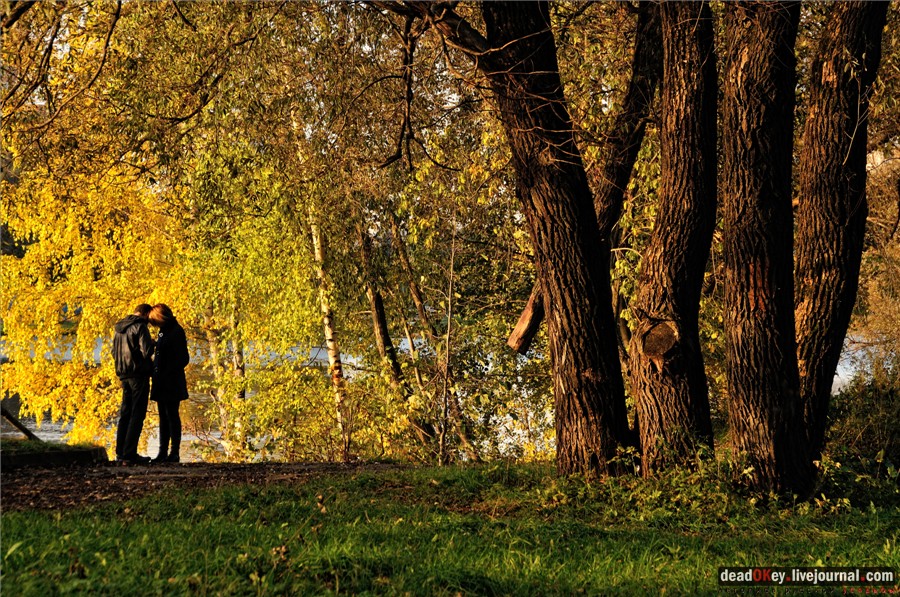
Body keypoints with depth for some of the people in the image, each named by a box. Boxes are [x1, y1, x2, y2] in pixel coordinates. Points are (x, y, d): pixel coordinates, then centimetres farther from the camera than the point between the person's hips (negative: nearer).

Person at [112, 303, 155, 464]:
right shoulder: (140, 327, -12)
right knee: (137, 414, -5)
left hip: (124, 375, 8)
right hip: (139, 374, -8)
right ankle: (129, 453, -9)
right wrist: (152, 344, 1)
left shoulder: (119, 328, 14)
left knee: (125, 413, 14)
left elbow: (114, 352, 19)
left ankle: (120, 452, 14)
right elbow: (146, 351, -19)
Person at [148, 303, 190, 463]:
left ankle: (175, 453, -1)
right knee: (163, 417, 10)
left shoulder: (176, 331, -12)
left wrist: (169, 374, -18)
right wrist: (156, 374, 11)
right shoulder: (163, 331, 15)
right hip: (162, 384, 9)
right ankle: (163, 453, 13)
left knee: (172, 416, -5)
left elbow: (183, 358, -16)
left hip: (172, 383, -9)